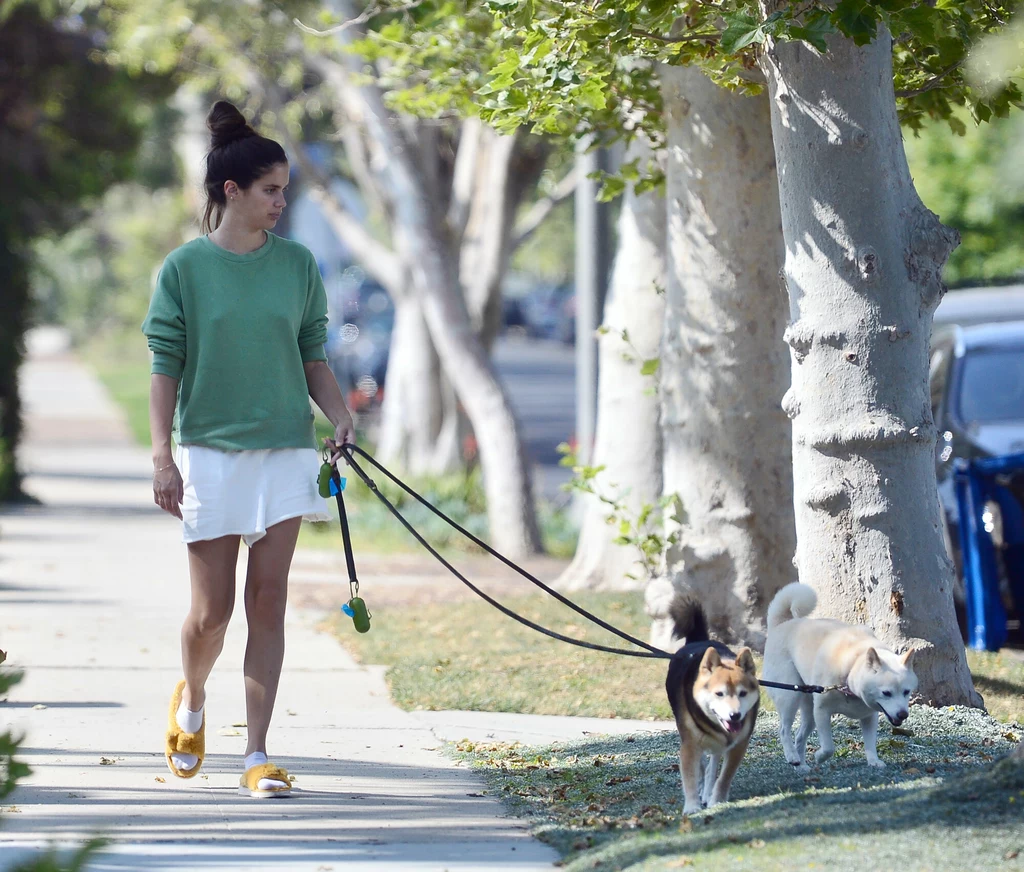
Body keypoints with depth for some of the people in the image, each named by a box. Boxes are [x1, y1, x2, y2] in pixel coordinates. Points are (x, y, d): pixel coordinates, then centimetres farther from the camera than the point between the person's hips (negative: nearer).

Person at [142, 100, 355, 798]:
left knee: (268, 602, -2)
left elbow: (313, 359, 11)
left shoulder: (297, 265, 6)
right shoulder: (185, 269, -1)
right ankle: (192, 700, 33)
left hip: (285, 450, 2)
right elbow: (165, 368, -1)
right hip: (209, 450, -2)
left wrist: (342, 420, -4)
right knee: (212, 609, 0)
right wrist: (163, 456, -8)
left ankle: (257, 757, 0)